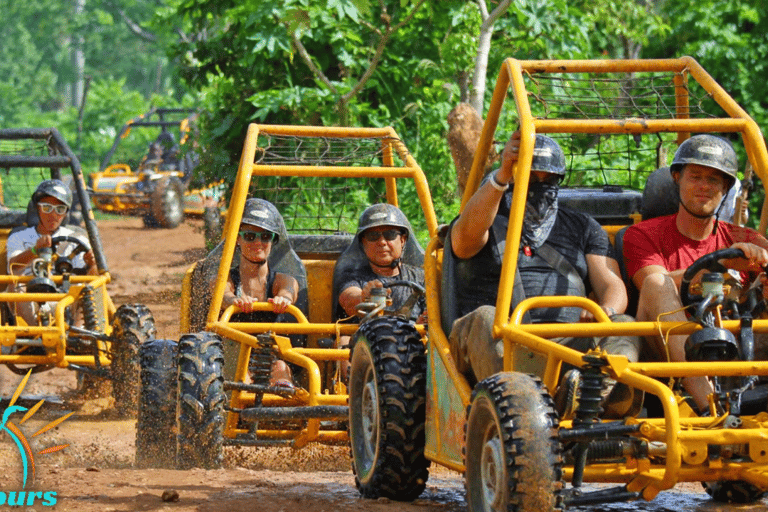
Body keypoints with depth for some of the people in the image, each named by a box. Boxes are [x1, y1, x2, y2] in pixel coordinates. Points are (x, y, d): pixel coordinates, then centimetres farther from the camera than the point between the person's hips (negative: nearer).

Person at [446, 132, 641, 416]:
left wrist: (605, 312, -13)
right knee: (485, 319, -36)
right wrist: (501, 177, -26)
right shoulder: (489, 224, 18)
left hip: (569, 342, 2)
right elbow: (468, 234, -8)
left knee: (625, 326, -27)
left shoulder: (583, 228, 28)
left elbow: (612, 285, 14)